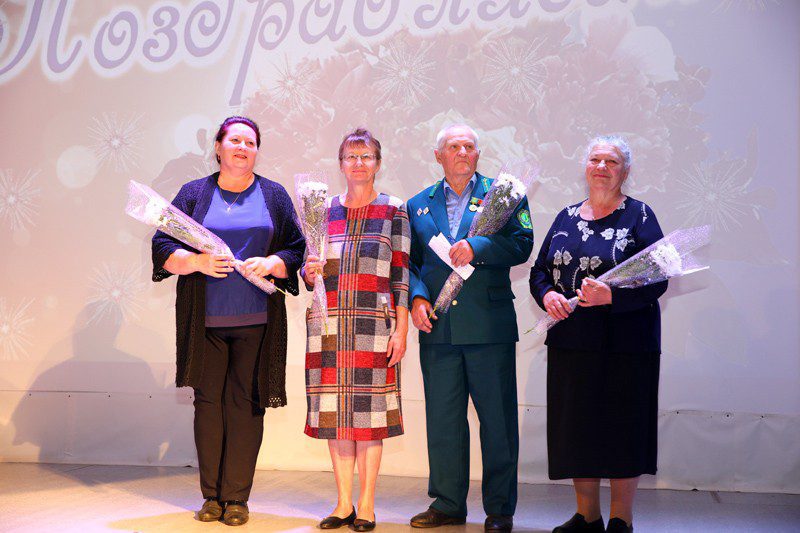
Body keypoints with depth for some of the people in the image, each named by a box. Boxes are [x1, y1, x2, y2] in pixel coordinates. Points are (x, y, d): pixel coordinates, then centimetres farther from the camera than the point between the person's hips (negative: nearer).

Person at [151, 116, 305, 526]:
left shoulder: (274, 195, 11)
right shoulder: (194, 193, 10)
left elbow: (298, 250, 8)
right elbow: (163, 248, 5)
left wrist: (271, 263, -12)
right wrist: (197, 261, -13)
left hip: (257, 320, 0)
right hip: (205, 320, 1)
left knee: (245, 404, -2)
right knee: (208, 402, 2)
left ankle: (237, 497, 7)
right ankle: (211, 495, 13)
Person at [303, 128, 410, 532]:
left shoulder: (393, 211, 4)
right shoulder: (325, 210, 12)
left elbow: (401, 275, 0)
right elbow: (310, 272, 17)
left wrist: (400, 330, -6)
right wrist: (310, 272, -7)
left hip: (373, 325, -3)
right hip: (329, 325, 3)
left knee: (368, 412, -1)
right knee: (334, 413, 4)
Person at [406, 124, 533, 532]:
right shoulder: (418, 205, 15)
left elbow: (522, 244, -6)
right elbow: (408, 261, 12)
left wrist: (476, 248, -19)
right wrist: (416, 296, -5)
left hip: (490, 326, -3)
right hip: (438, 327, 3)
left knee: (498, 420, 3)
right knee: (442, 419, 9)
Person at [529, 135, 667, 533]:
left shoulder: (638, 215, -1)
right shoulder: (567, 217, 13)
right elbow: (539, 270, 13)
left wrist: (611, 296, -24)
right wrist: (547, 295, -8)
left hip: (625, 341, -4)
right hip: (571, 340, 4)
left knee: (622, 427, 1)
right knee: (576, 427, 8)